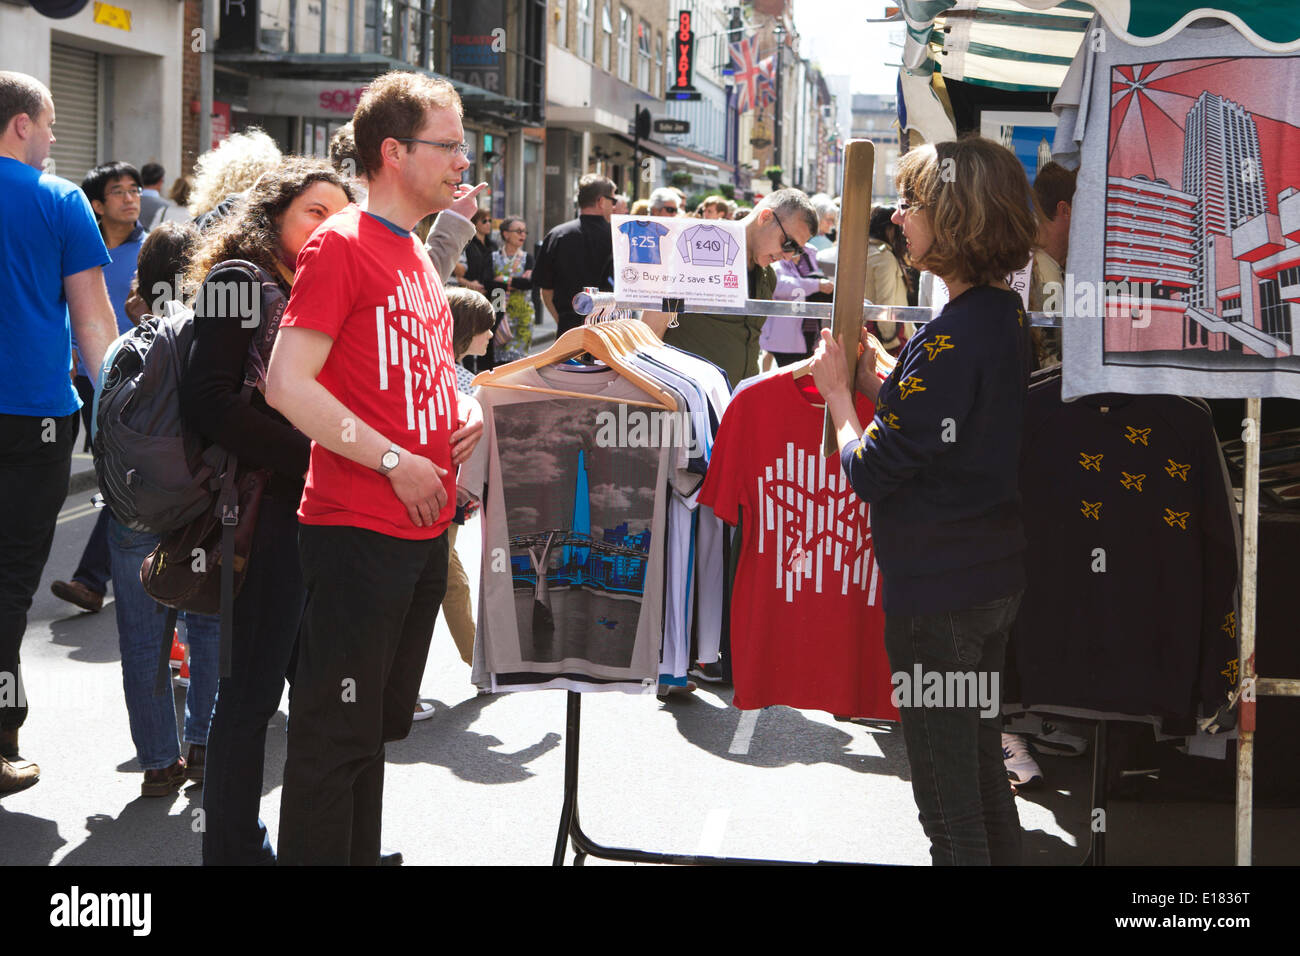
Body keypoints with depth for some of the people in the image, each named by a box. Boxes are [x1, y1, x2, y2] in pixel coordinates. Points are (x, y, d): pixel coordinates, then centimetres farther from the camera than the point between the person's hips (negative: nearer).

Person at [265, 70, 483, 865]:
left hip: (423, 531, 9)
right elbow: (287, 383, -18)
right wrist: (394, 460, -18)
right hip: (357, 530, -9)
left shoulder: (417, 256, 16)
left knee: (379, 726, 17)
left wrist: (465, 406, 8)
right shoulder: (342, 244, -11)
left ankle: (362, 856, 28)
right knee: (337, 736, -3)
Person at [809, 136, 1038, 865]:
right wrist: (868, 377, 6)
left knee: (949, 802, 4)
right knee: (985, 771, 22)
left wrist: (838, 391, -5)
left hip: (937, 597, -9)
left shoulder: (948, 341, -25)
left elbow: (869, 470, -20)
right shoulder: (1009, 315, 4)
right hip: (998, 579, 9)